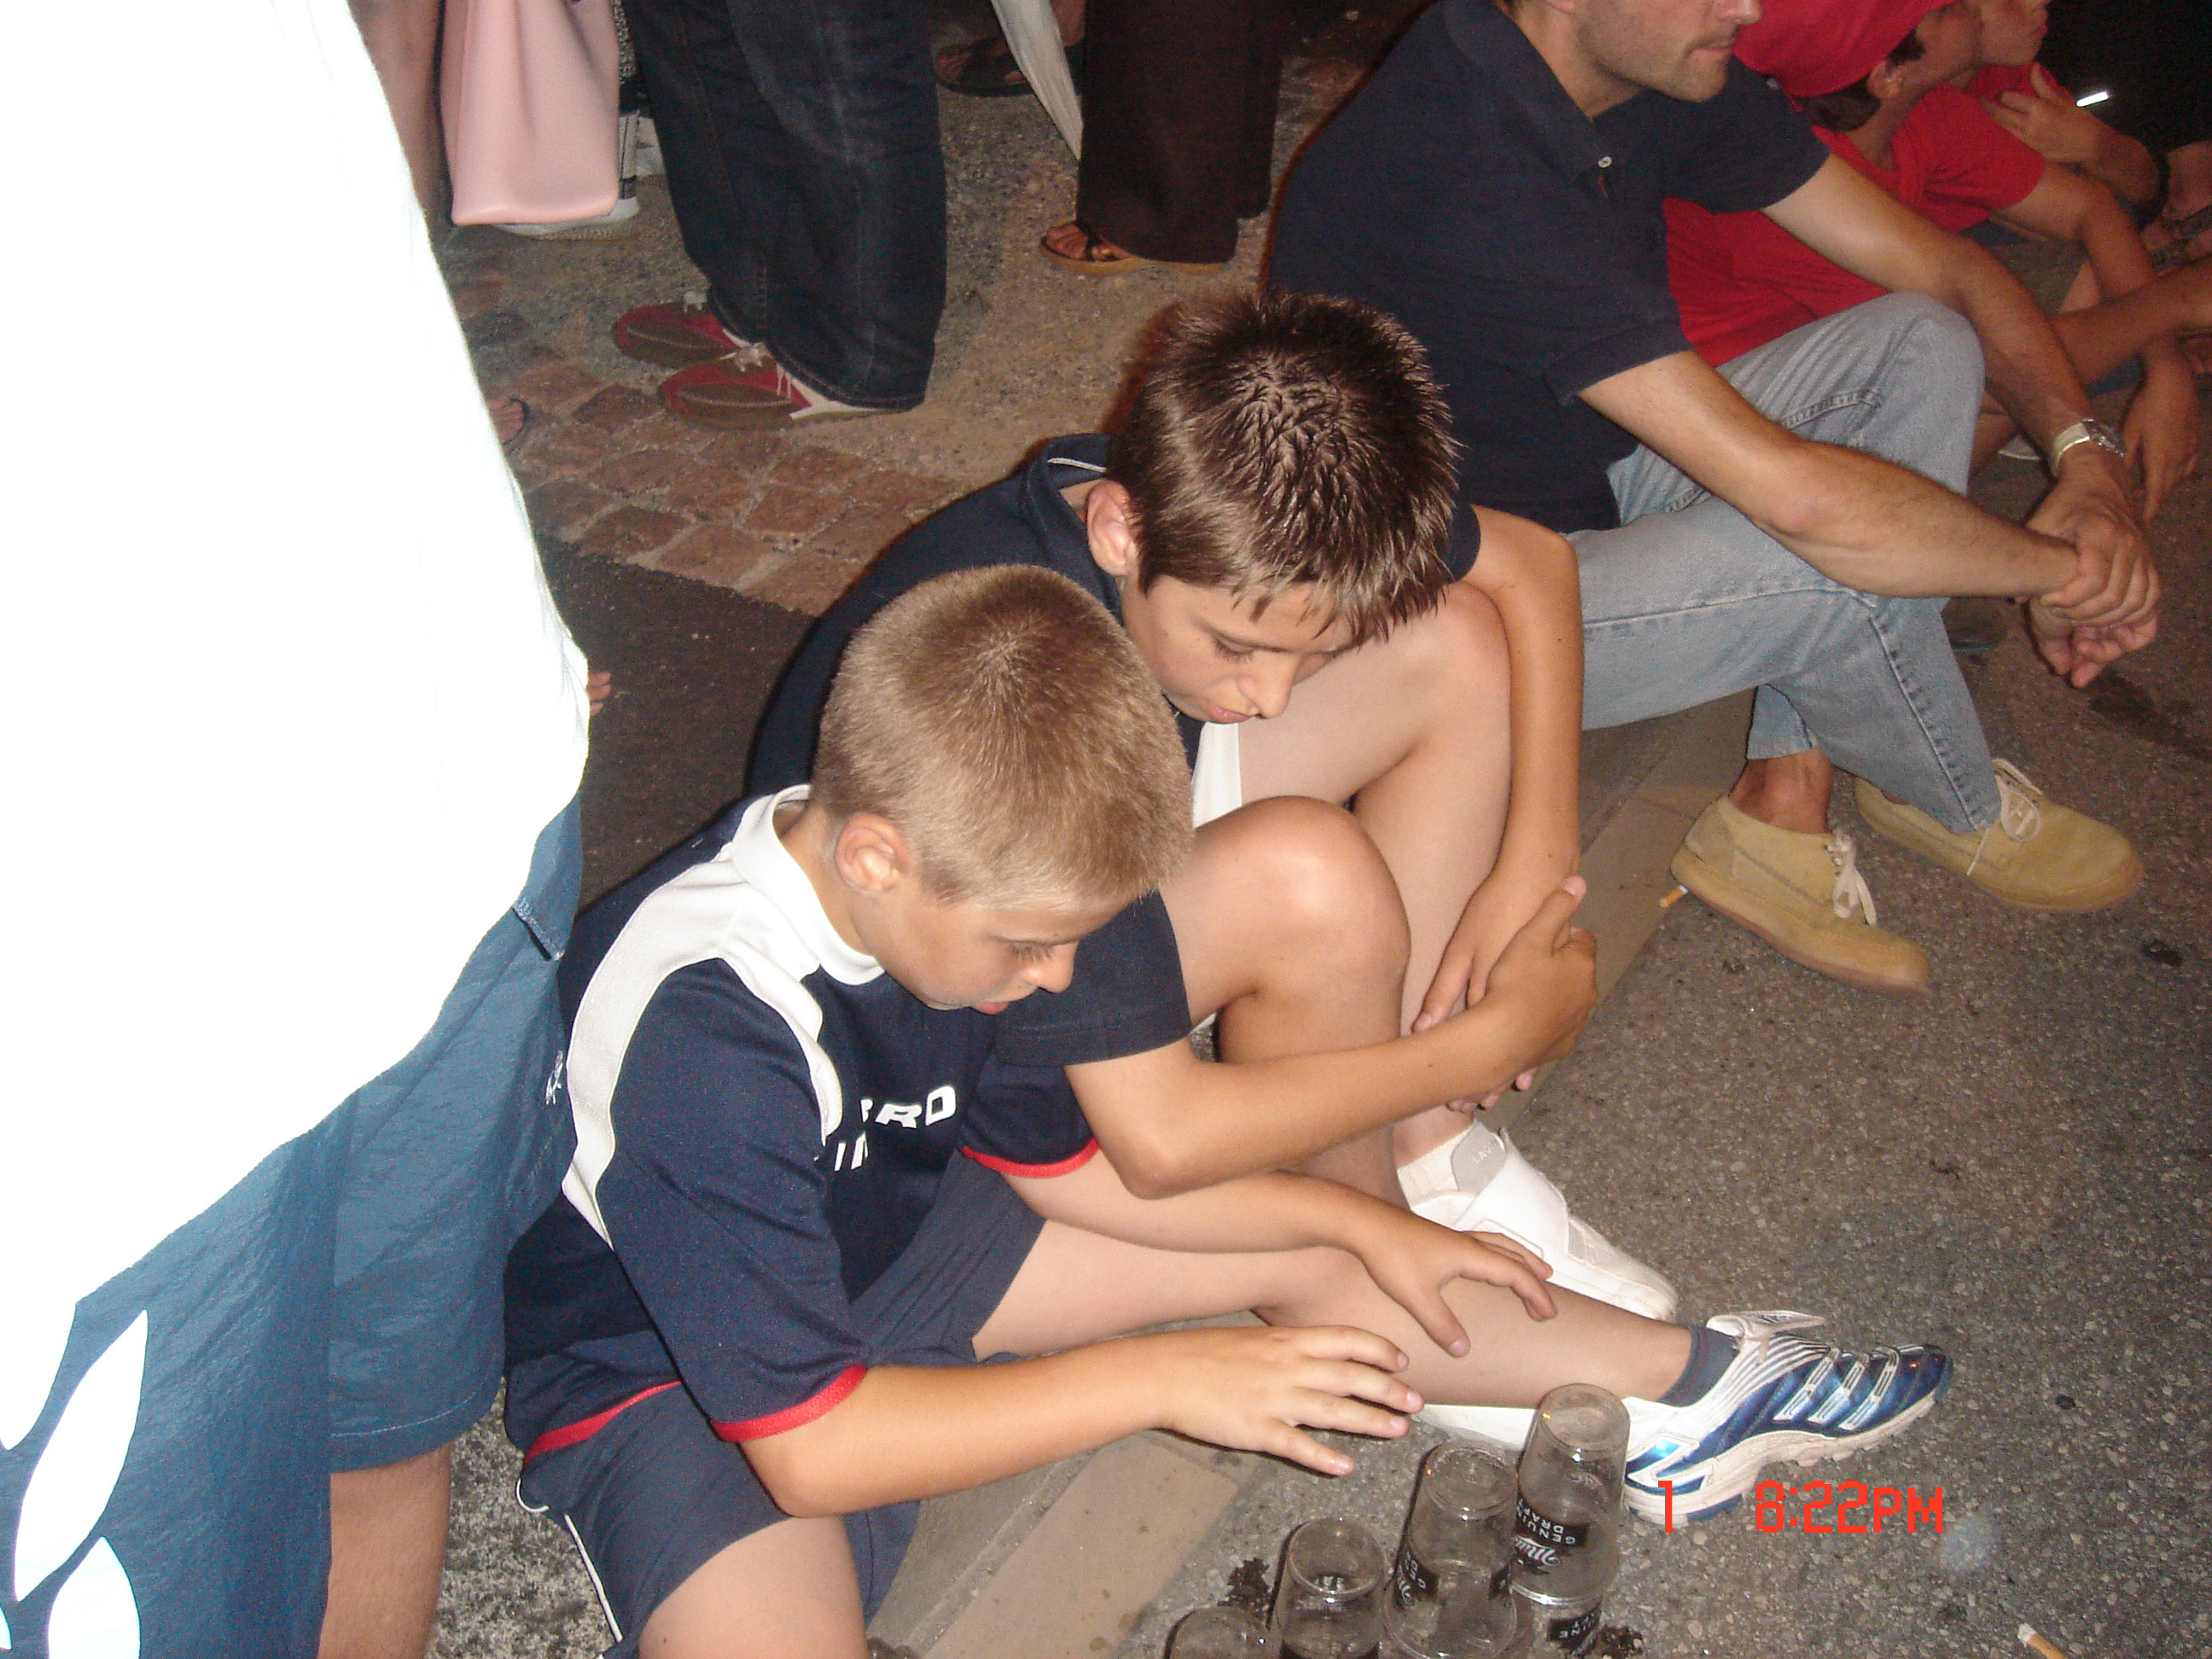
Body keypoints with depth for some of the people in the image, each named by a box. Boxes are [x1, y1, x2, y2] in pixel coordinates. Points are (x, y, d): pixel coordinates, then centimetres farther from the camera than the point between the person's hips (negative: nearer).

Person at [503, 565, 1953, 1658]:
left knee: (1301, 1260, 3)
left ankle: (1687, 1387, 19)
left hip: (875, 1239, 7)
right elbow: (806, 1443, -32)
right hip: (669, 1381, -6)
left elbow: (1058, 1161, 4)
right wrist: (1162, 1380, -29)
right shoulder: (705, 1039, -37)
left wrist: (1356, 1221, 1)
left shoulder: (936, 898, -13)